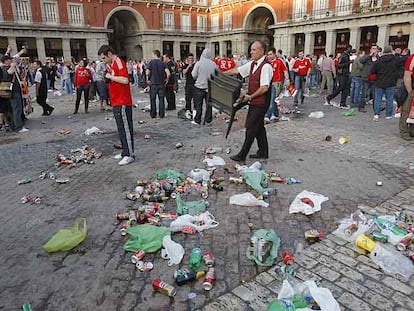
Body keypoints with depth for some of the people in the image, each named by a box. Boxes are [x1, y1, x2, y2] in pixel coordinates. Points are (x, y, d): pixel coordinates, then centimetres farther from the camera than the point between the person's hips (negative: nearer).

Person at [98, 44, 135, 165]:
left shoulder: (119, 62, -12)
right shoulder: (112, 64, 17)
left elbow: (125, 80, -25)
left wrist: (110, 76, -16)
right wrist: (108, 78, 6)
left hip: (123, 103, -10)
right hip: (116, 102, 10)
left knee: (125, 128, -5)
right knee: (121, 128, 14)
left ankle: (129, 155, 1)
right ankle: (125, 152, 22)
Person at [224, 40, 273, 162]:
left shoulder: (266, 66, -18)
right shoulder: (252, 64, 8)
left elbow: (264, 88, -23)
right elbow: (237, 70, 17)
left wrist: (250, 96, -16)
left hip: (260, 103, -9)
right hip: (254, 102, 9)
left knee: (251, 127, -3)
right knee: (258, 127, 16)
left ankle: (242, 155, 6)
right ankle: (263, 152, 29)